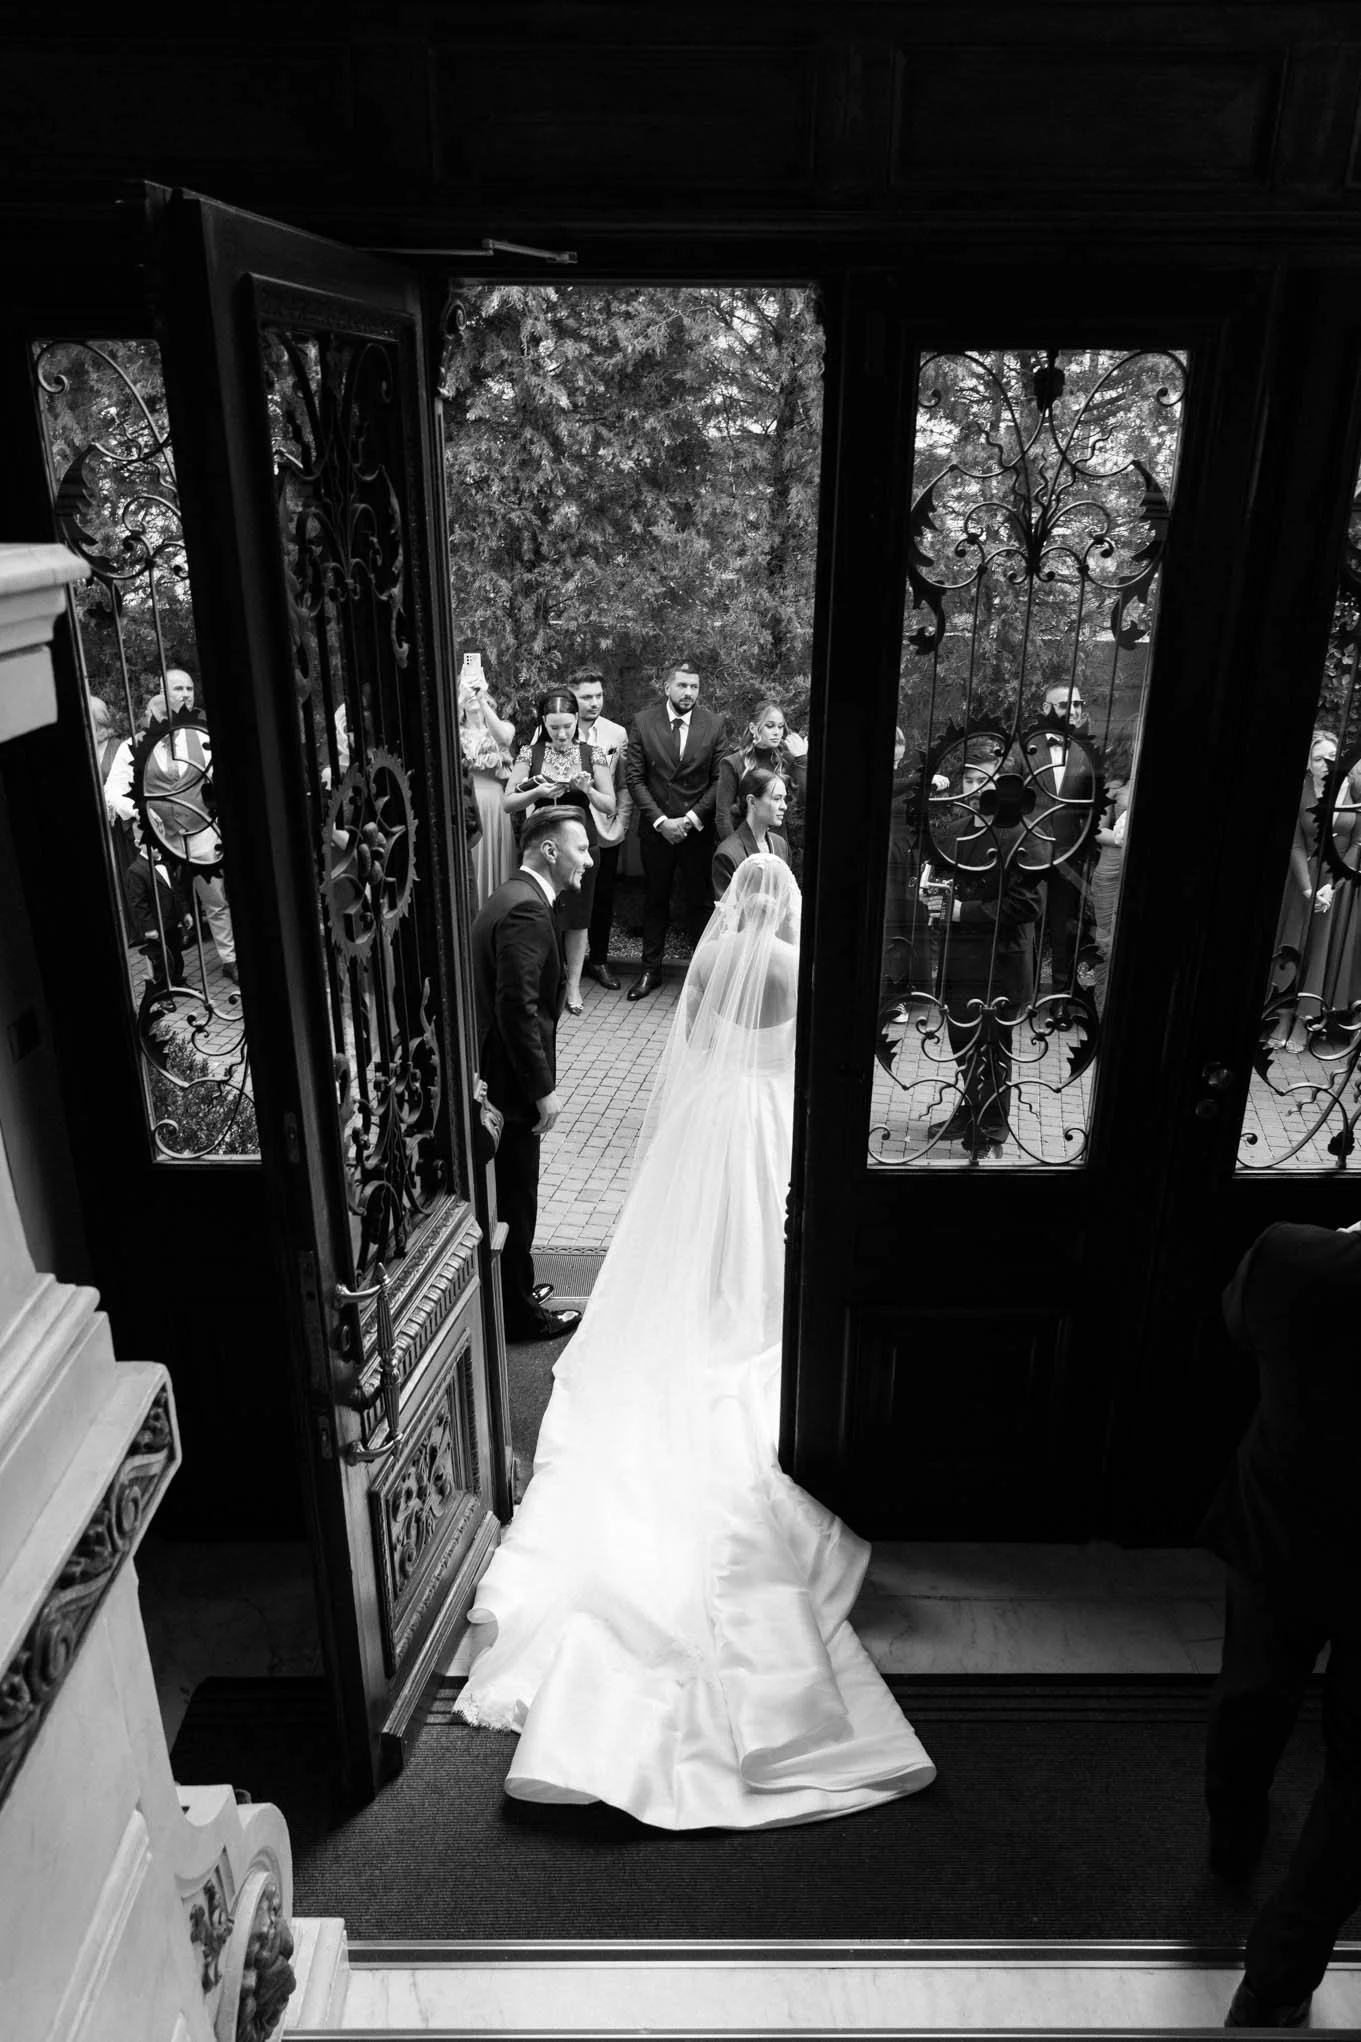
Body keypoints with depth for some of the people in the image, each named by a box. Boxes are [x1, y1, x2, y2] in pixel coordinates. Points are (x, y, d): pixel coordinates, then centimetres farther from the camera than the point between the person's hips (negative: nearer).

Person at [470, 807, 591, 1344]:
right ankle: (520, 1315, 19)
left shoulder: (509, 898, 12)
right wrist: (544, 1089, -21)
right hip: (508, 1081, -10)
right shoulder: (527, 910, -21)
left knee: (503, 1194, 22)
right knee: (514, 1202, 4)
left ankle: (511, 1291, 38)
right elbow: (518, 1007, -27)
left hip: (486, 1074, 10)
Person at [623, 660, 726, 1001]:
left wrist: (692, 818, -11)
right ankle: (650, 970, 21)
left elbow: (719, 780, -2)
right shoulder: (643, 722, -3)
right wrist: (660, 820, -12)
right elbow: (634, 778, -4)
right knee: (654, 900, 11)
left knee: (701, 901, 5)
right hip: (655, 828, 1)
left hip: (698, 828, 0)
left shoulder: (714, 725, -3)